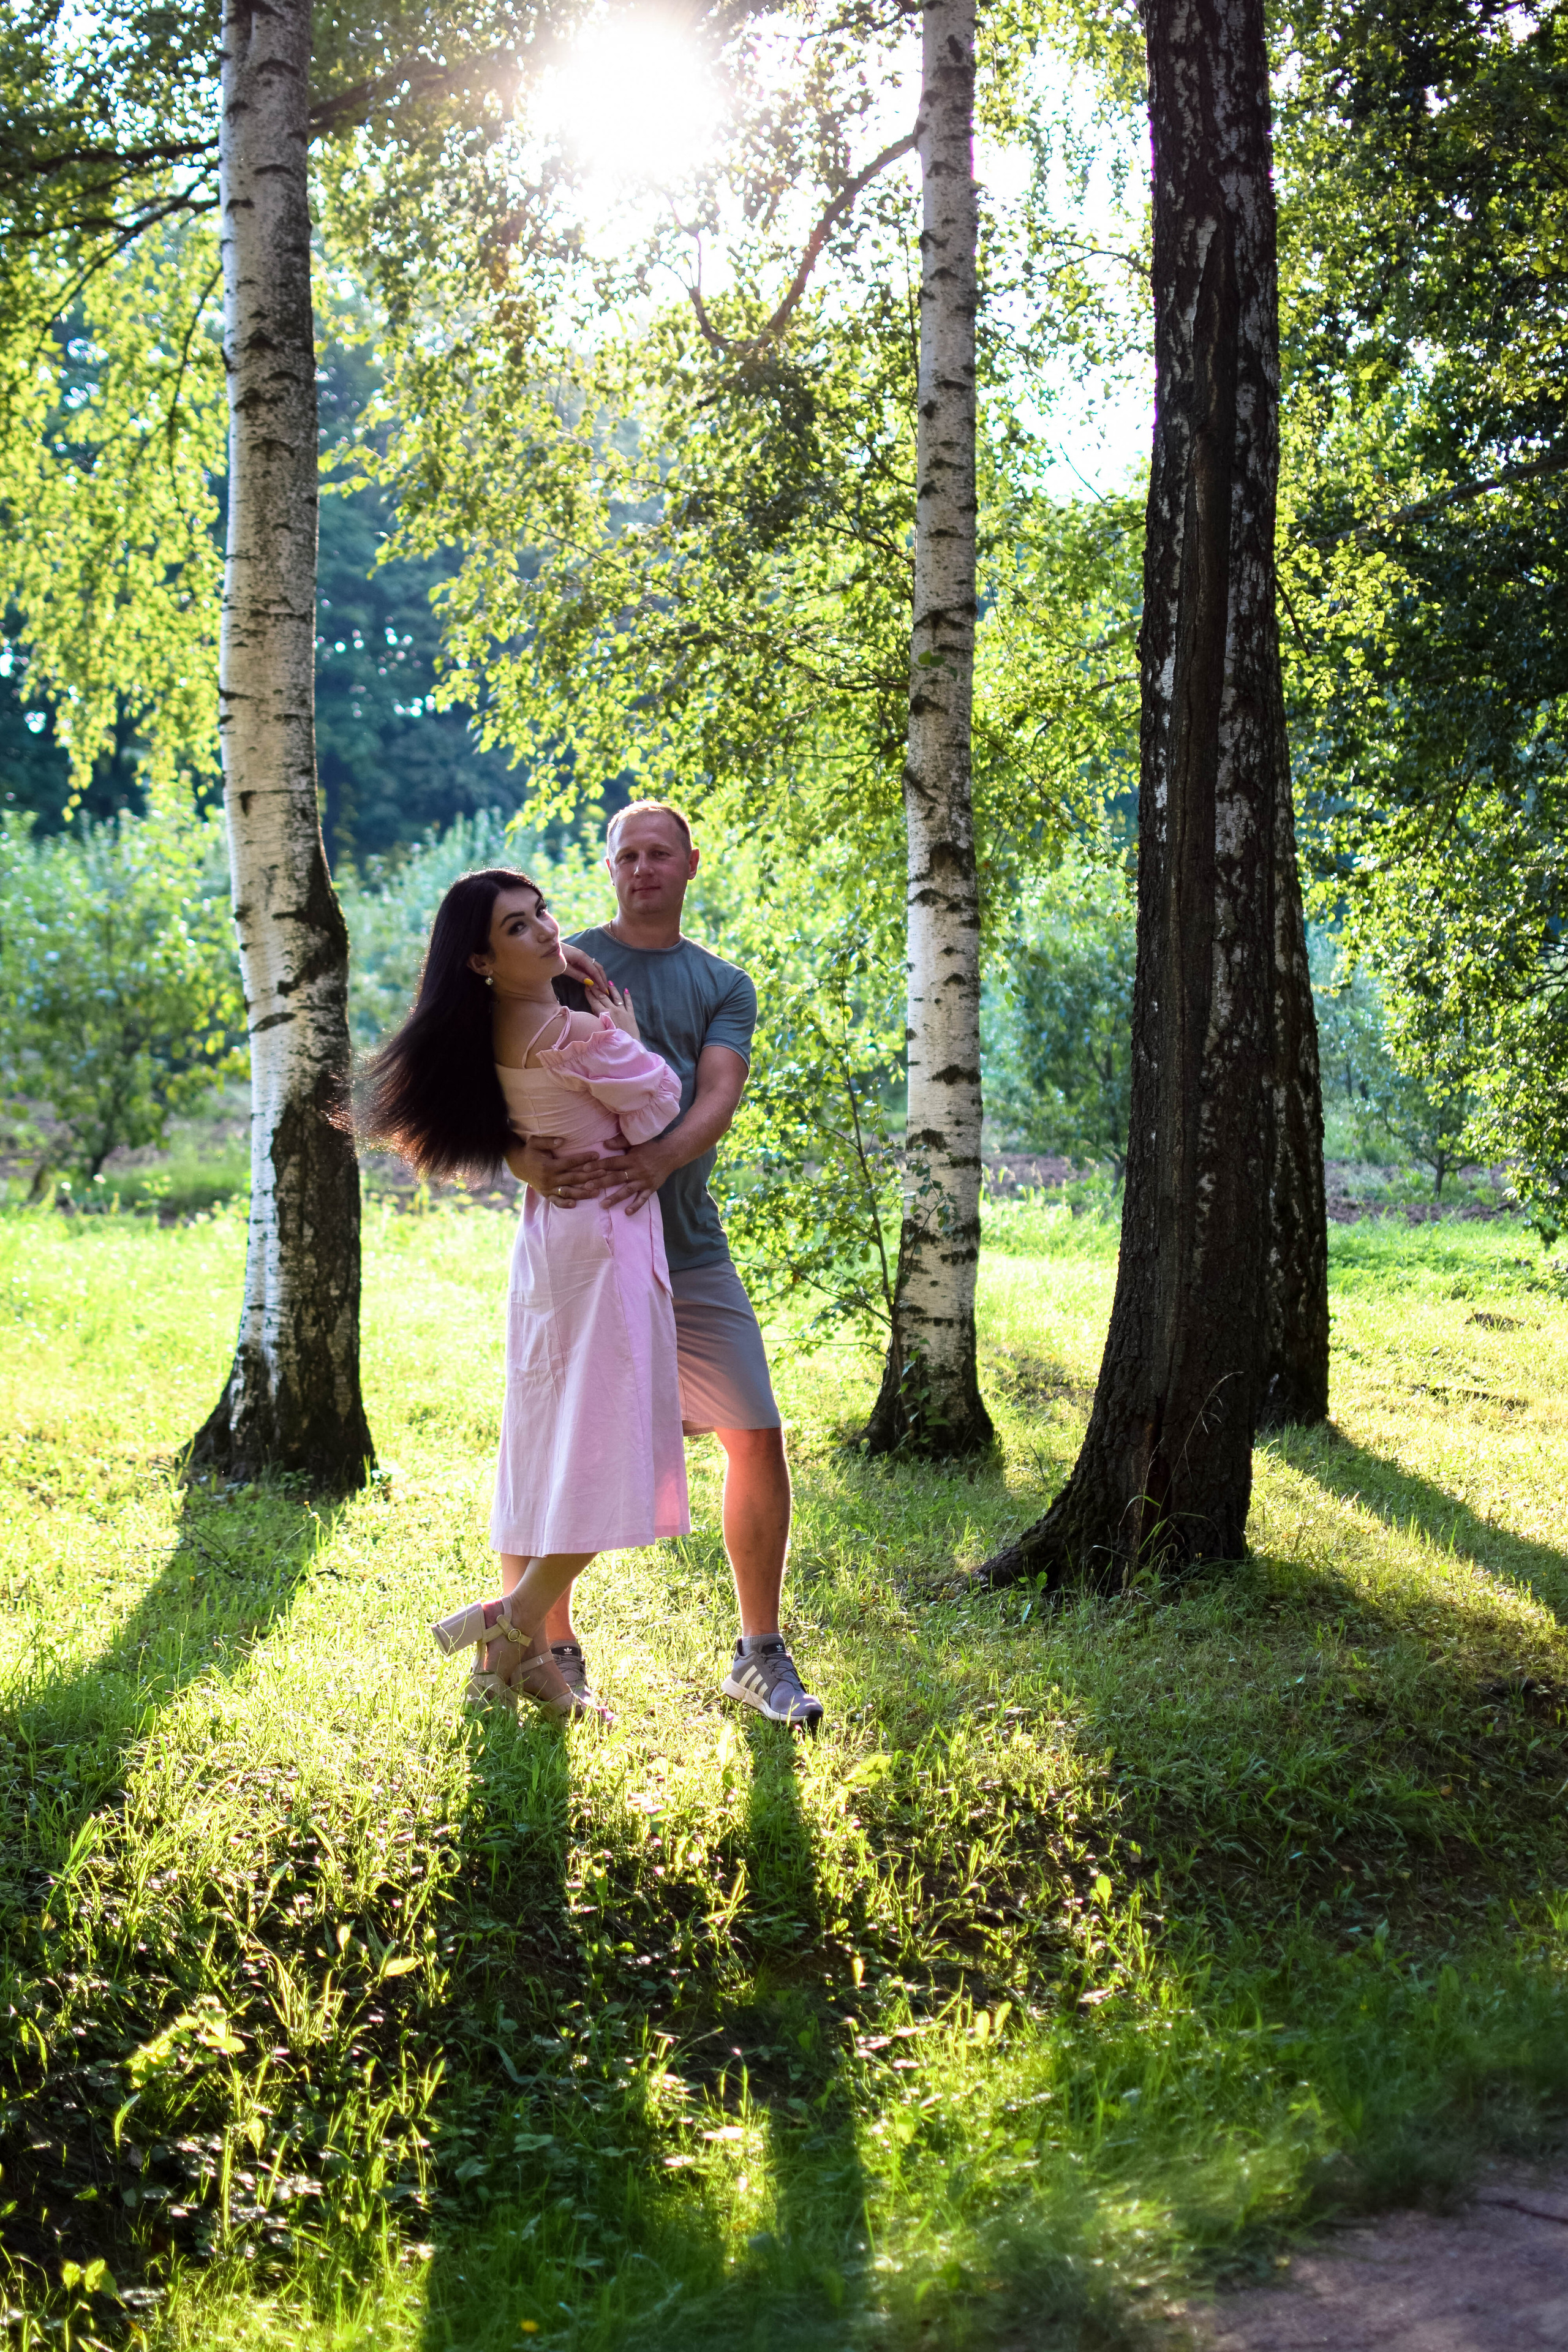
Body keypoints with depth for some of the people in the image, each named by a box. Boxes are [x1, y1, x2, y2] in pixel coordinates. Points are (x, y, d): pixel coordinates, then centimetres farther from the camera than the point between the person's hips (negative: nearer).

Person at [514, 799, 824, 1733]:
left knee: (759, 1440, -1)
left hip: (690, 1248, 2)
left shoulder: (725, 985, 10)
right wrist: (529, 1156, -25)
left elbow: (718, 1098, -7)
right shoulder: (562, 965, 4)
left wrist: (653, 1160, -27)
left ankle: (761, 1656, 11)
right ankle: (556, 1652, 16)